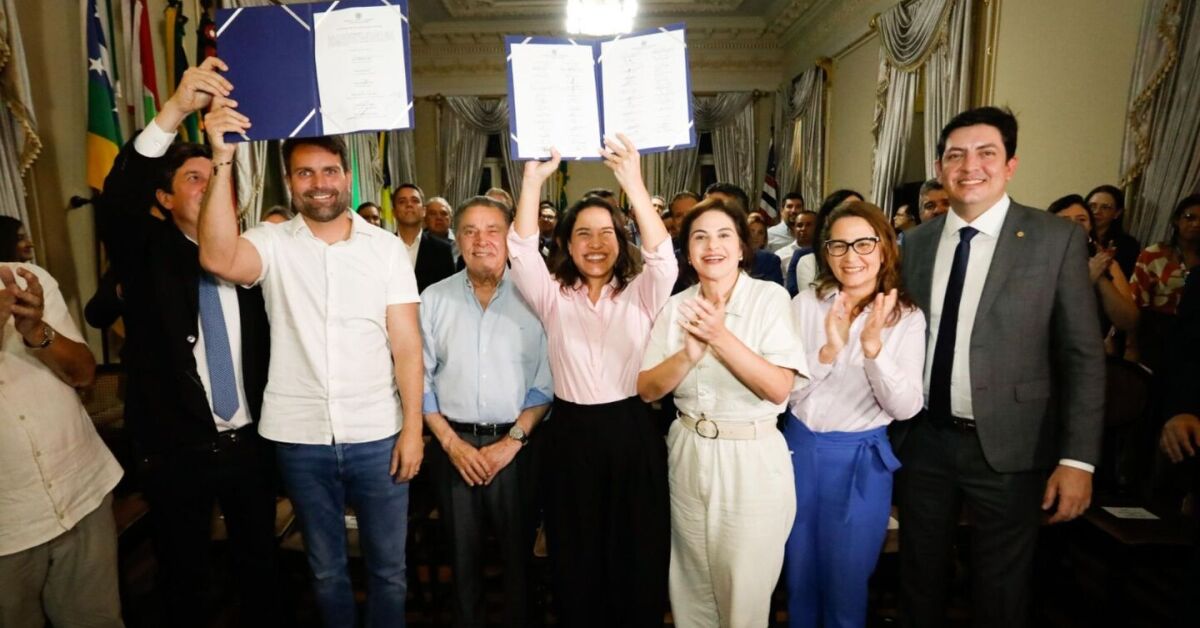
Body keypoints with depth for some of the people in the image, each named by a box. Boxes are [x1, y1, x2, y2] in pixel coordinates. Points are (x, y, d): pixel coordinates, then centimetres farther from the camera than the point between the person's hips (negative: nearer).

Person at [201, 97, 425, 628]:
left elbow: (406, 346, -4)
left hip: (378, 436, -1)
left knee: (388, 567, 13)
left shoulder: (386, 247, -2)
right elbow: (218, 258, -23)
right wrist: (222, 160, -27)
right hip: (299, 438, 1)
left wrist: (412, 428, -7)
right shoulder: (273, 244, 0)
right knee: (326, 568, 20)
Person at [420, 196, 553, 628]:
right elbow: (420, 378, 2)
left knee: (518, 551, 11)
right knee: (463, 552, 15)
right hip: (453, 443, 2)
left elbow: (546, 381, -5)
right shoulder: (434, 299, 2)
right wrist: (452, 442, -4)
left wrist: (512, 442, -9)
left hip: (516, 443, -1)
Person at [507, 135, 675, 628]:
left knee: (639, 559, 12)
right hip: (570, 438, 1)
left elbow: (662, 257, -18)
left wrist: (633, 185, -30)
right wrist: (532, 181, -22)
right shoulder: (553, 297, 4)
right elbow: (522, 253, -12)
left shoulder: (641, 294, 1)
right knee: (576, 559, 13)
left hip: (632, 435, 0)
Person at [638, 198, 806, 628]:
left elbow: (779, 389, -18)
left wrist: (721, 337, -27)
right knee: (693, 588, 20)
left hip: (751, 461, -3)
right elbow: (647, 389, -4)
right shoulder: (677, 307, 1)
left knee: (744, 593, 12)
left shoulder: (770, 297, -10)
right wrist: (688, 355, -22)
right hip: (688, 456, 4)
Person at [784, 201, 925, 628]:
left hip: (861, 460, -2)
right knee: (799, 576, 20)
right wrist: (828, 350, -25)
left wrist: (873, 346, -28)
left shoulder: (907, 318, -7)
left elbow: (905, 408, -14)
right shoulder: (805, 305, -4)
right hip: (800, 450, 2)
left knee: (845, 584, 14)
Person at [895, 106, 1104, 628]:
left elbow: (1083, 358, -7)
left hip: (1007, 448, -2)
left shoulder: (1056, 239, -6)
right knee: (919, 578, 19)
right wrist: (890, 426, 5)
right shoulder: (916, 242, 3)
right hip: (923, 440, 3)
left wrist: (1077, 459, -11)